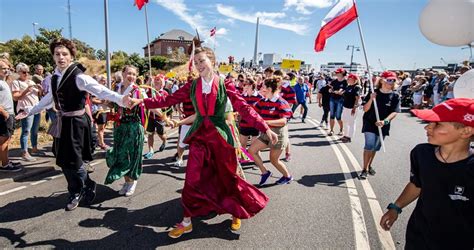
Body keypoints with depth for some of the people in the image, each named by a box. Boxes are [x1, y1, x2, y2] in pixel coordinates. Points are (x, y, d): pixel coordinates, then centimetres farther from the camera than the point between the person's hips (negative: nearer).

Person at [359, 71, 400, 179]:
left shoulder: (395, 96, -2)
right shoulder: (374, 93, -6)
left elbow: (394, 112, -10)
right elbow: (365, 109, -8)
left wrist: (385, 121, -27)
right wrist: (371, 99, -25)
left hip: (383, 125, 3)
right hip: (370, 123, -3)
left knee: (376, 147, 13)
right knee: (369, 145, -15)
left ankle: (369, 165, 33)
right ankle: (365, 169, -6)